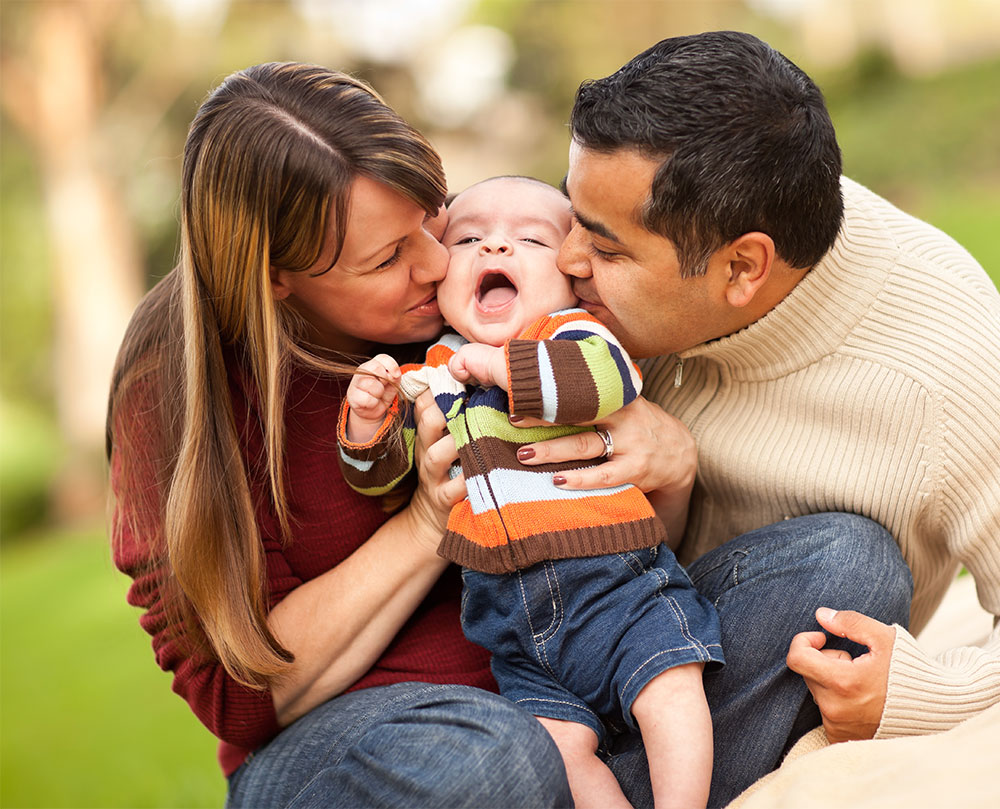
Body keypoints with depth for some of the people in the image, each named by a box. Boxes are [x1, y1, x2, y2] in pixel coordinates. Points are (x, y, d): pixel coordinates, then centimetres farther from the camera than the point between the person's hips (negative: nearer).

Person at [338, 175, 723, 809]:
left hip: (615, 577, -3)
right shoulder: (428, 375, 12)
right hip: (511, 614, 4)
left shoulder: (570, 333, -1)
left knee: (671, 692, -17)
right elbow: (380, 471, 17)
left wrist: (500, 366, -20)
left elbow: (611, 377, -24)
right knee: (559, 741, -7)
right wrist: (367, 423, -5)